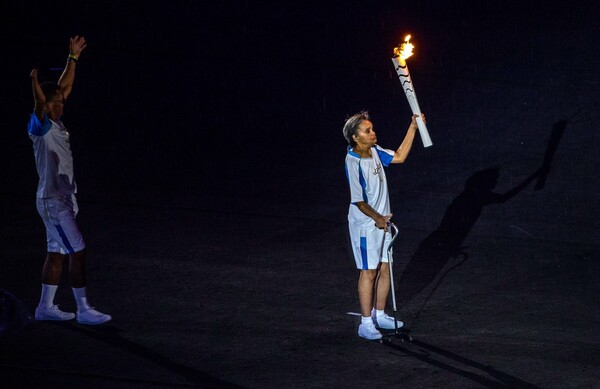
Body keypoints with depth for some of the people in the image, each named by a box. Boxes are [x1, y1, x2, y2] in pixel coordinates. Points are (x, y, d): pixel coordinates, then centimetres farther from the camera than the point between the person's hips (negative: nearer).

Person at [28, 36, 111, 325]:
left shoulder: (55, 124, 10)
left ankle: (45, 307, 19)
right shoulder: (41, 126, -14)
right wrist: (35, 83, -50)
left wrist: (73, 57, 21)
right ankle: (83, 310, -6)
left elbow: (65, 87, 20)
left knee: (57, 253, 13)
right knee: (78, 252, -9)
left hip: (63, 200, 10)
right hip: (53, 201, -10)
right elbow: (40, 103, -34)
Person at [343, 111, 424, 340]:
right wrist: (377, 218, -13)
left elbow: (399, 157, 14)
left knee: (384, 269, 14)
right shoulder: (353, 162, -24)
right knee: (369, 272, -1)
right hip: (365, 225, -8)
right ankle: (366, 324, 6)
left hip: (382, 222, 8)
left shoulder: (375, 152, 0)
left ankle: (379, 315, 27)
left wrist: (413, 128, 7)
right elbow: (358, 201, -22)